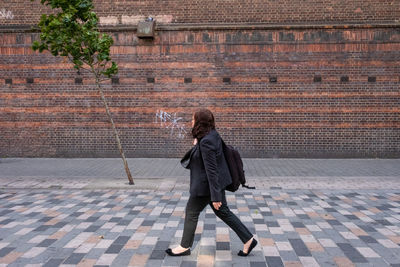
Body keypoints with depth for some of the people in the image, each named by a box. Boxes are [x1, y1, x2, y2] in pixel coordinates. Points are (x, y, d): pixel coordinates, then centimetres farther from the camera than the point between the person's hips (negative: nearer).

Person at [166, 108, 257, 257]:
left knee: (191, 213, 9)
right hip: (217, 182, 10)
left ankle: (185, 247, 27)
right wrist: (196, 145, 4)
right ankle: (248, 240, 24)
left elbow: (212, 170, -27)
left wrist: (215, 196, -24)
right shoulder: (212, 135, 3)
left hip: (207, 184, -10)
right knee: (223, 212, 19)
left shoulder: (206, 142, -26)